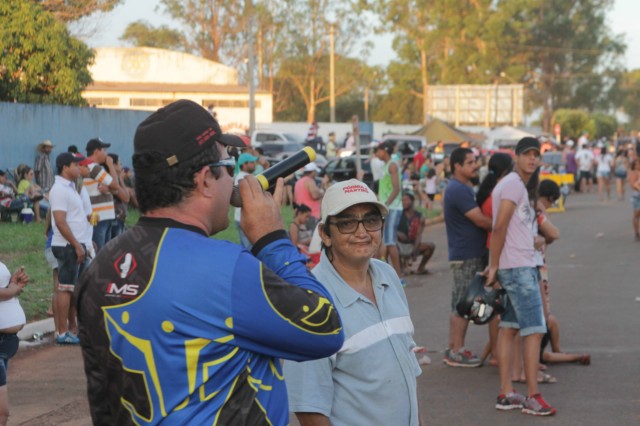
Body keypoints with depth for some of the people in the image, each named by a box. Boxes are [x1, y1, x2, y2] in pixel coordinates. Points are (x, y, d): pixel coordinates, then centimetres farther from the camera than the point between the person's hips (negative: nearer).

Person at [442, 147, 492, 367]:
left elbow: (477, 218, 22)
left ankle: (453, 349, 20)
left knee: (459, 304, 14)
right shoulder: (459, 190, -18)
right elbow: (480, 220, -19)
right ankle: (457, 352, 0)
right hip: (466, 256, -10)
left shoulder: (460, 188, 16)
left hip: (467, 254, 10)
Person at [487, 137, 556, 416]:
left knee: (509, 328, 9)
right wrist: (494, 266, -16)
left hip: (519, 265, 10)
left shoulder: (515, 185, 18)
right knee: (534, 330, -8)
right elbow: (499, 227, -18)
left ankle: (506, 394, 12)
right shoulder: (514, 184, -13)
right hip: (518, 267, -10)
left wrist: (495, 265, 13)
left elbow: (507, 229, 17)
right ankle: (532, 397, -6)